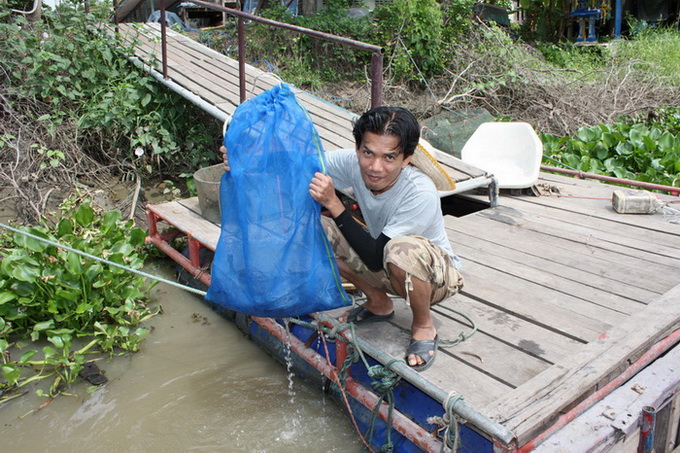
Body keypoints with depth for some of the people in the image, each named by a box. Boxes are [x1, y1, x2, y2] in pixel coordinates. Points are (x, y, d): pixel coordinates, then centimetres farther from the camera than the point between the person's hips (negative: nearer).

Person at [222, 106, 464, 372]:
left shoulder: (421, 194, -33)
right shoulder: (352, 163, -19)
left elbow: (375, 259, -33)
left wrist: (333, 204, -38)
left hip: (437, 275, -5)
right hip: (384, 268, 6)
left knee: (402, 249, -41)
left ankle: (424, 325, -9)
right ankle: (379, 303, 7)